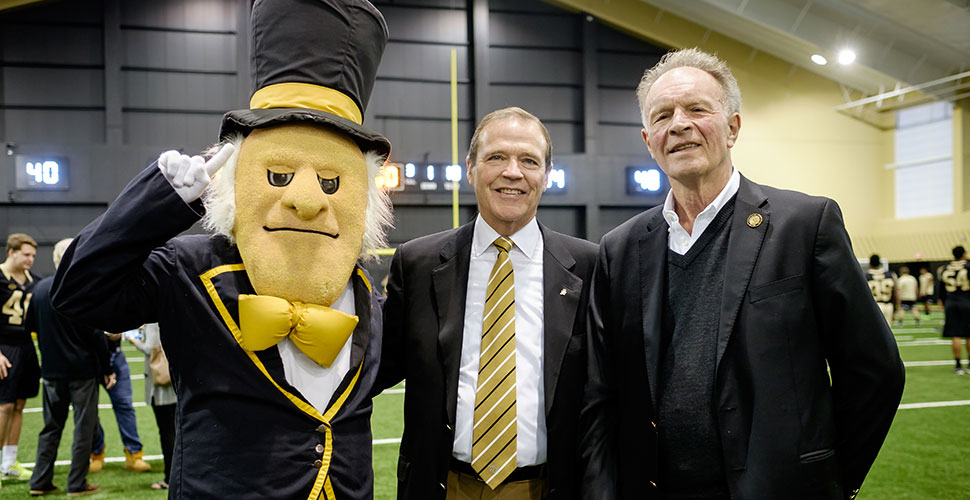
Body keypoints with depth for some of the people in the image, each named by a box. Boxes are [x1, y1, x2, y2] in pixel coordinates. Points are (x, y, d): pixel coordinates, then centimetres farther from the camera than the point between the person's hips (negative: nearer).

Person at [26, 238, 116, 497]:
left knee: (51, 427, 16)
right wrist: (107, 369, -6)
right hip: (83, 370, -5)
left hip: (52, 370, 5)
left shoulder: (39, 288, 2)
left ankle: (39, 482, 18)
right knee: (84, 427, 4)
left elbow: (29, 325, 13)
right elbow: (96, 333, -13)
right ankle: (77, 483, 8)